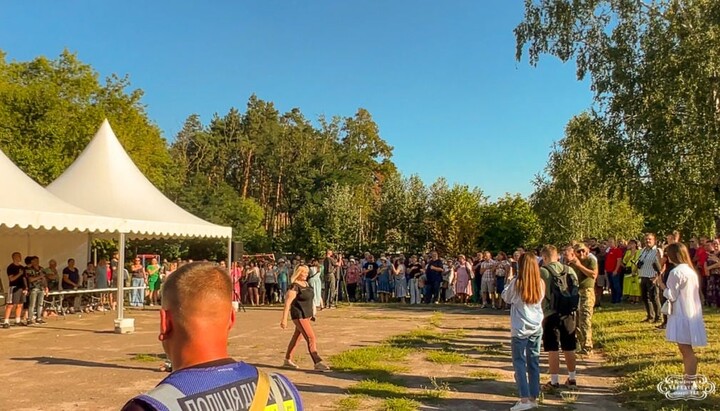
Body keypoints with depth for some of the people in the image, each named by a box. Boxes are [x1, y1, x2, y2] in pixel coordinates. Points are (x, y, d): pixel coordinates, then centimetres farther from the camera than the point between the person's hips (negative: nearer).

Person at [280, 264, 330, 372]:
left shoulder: (306, 283, 7)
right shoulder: (295, 286, -18)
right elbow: (287, 303, -20)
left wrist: (311, 313, 22)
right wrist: (284, 319, -22)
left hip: (307, 314, 9)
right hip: (299, 315, -9)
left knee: (297, 337, 17)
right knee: (311, 338, -11)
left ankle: (288, 360, 28)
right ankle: (318, 363, -9)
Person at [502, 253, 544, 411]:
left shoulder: (516, 282, -12)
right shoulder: (541, 283, -1)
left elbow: (506, 298, 2)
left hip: (520, 329, -4)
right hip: (537, 328, 4)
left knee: (519, 362, 2)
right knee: (533, 362, 11)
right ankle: (533, 398, 17)